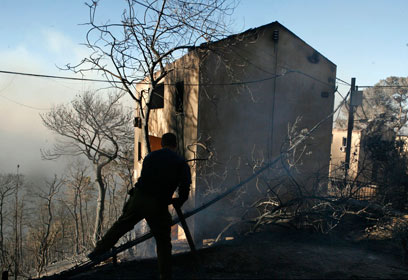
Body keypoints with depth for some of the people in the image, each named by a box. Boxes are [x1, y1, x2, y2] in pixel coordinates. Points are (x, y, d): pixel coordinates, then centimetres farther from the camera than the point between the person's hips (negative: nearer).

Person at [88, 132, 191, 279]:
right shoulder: (181, 163, 1)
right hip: (158, 206, -2)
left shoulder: (150, 156, 11)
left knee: (121, 225, 21)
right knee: (163, 242, 11)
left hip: (138, 198, 3)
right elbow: (185, 187, -6)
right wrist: (177, 202, 14)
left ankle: (98, 251, 30)